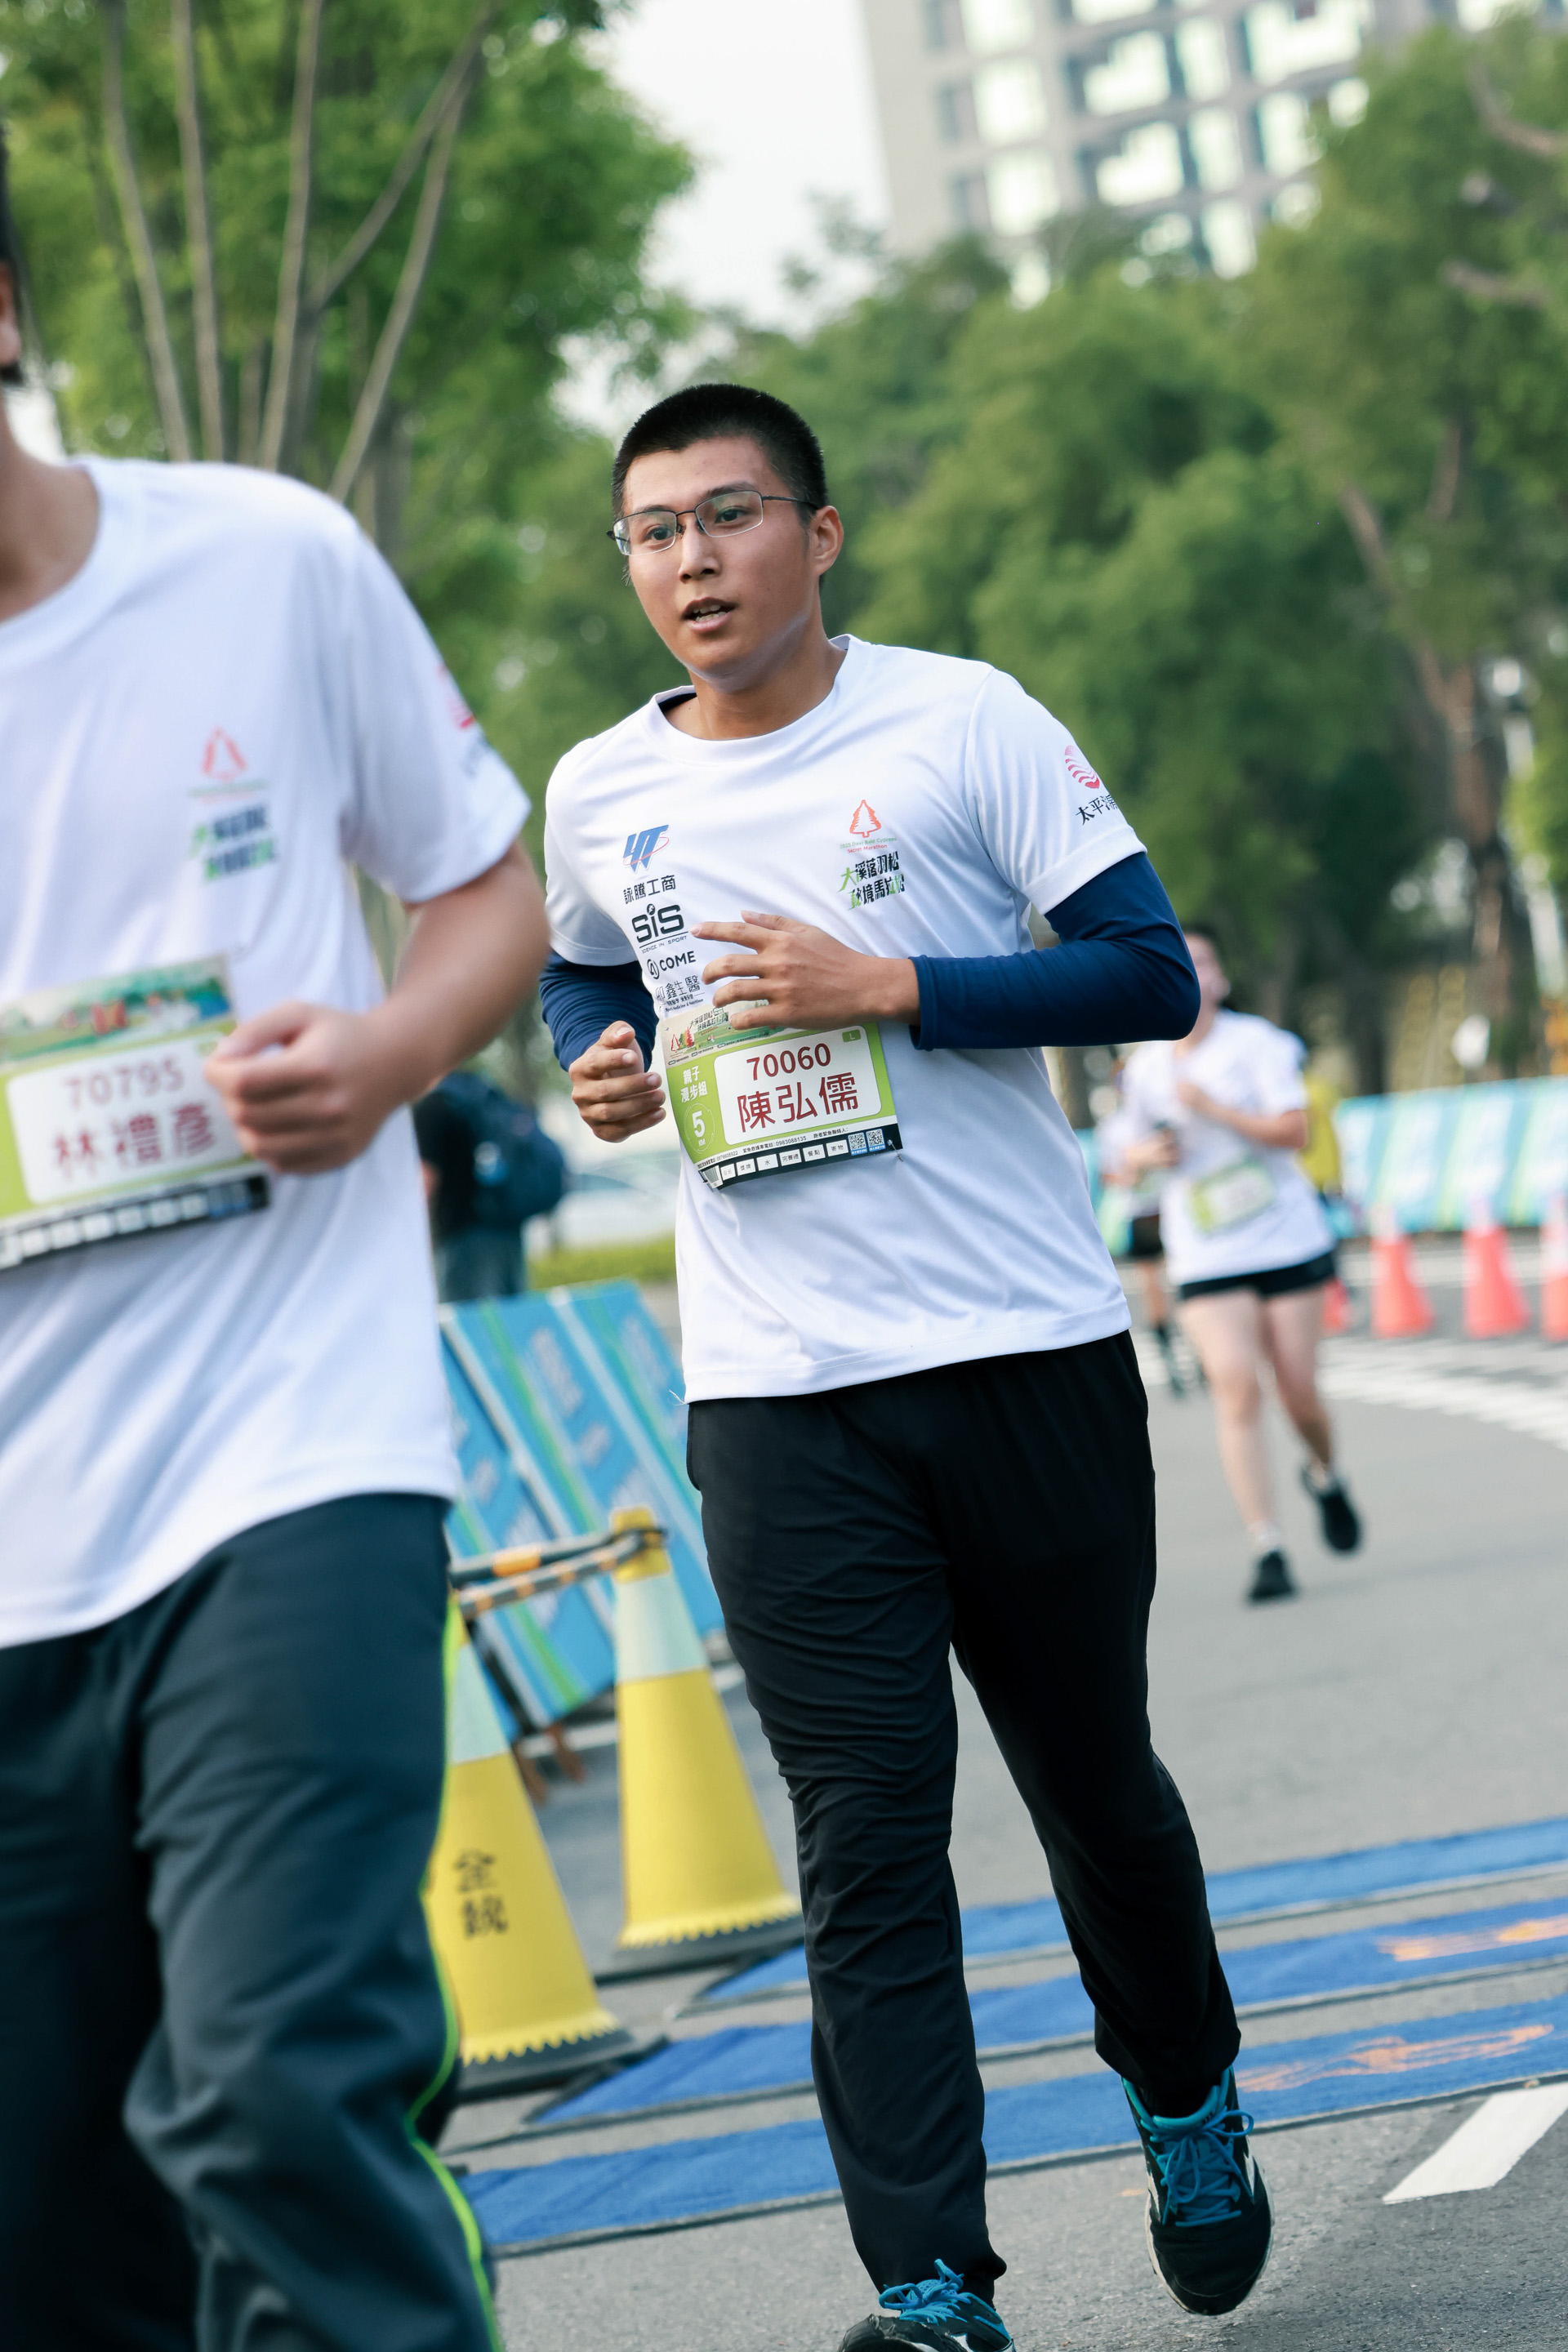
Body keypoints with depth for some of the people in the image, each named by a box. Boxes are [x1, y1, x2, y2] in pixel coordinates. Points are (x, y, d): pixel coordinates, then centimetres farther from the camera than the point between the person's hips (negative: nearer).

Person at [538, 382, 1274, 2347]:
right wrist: (600, 1069, 5)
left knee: (1094, 1779, 12)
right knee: (866, 1845, -5)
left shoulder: (961, 719, -3)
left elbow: (1155, 976, -6)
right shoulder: (598, 797, 7)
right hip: (779, 1394, 2)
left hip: (1030, 1350, -1)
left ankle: (1189, 2106, 39)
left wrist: (893, 986, -16)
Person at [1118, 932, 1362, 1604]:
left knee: (1297, 1390, -1)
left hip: (1288, 1240, -2)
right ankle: (1267, 1551, -13)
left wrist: (1210, 1107, -18)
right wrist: (1145, 1153, -4)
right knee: (1237, 1390, -13)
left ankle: (1324, 1474, 34)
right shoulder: (1145, 1068, 7)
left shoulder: (1257, 1043, -4)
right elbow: (1130, 1150, 19)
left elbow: (1294, 1131, -13)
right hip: (1206, 1262, 2)